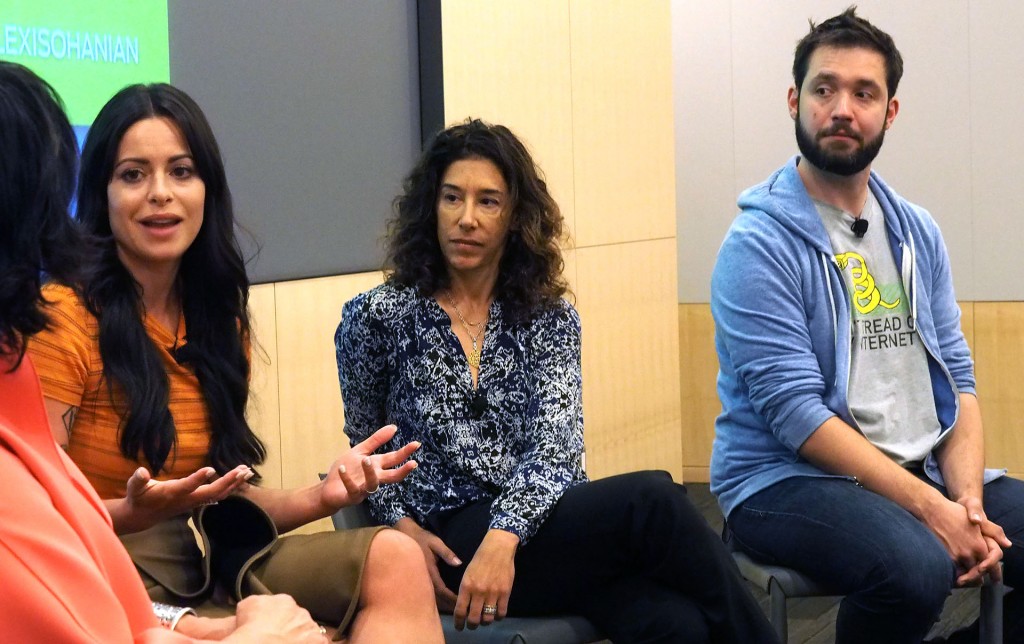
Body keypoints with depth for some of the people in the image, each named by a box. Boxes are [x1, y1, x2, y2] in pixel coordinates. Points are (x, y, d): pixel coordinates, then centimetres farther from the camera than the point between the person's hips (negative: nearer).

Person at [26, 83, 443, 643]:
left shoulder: (221, 321, 11)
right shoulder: (62, 318, -12)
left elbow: (222, 499, 14)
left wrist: (320, 497, -4)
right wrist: (133, 513, -29)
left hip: (205, 564, 7)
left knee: (393, 560, -12)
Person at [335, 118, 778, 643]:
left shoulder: (550, 319, 11)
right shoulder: (377, 318, 5)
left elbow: (556, 441, -5)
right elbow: (364, 448, 15)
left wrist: (503, 537, -23)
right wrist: (404, 527, -5)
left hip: (537, 524, 3)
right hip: (454, 544, -2)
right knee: (651, 500, -28)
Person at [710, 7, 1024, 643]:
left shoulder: (917, 233, 10)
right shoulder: (760, 245, -10)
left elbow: (956, 378, 9)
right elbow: (797, 413, -17)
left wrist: (967, 501, -10)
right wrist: (932, 509, -22)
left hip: (921, 470, 6)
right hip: (787, 478, -6)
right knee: (916, 567, -34)